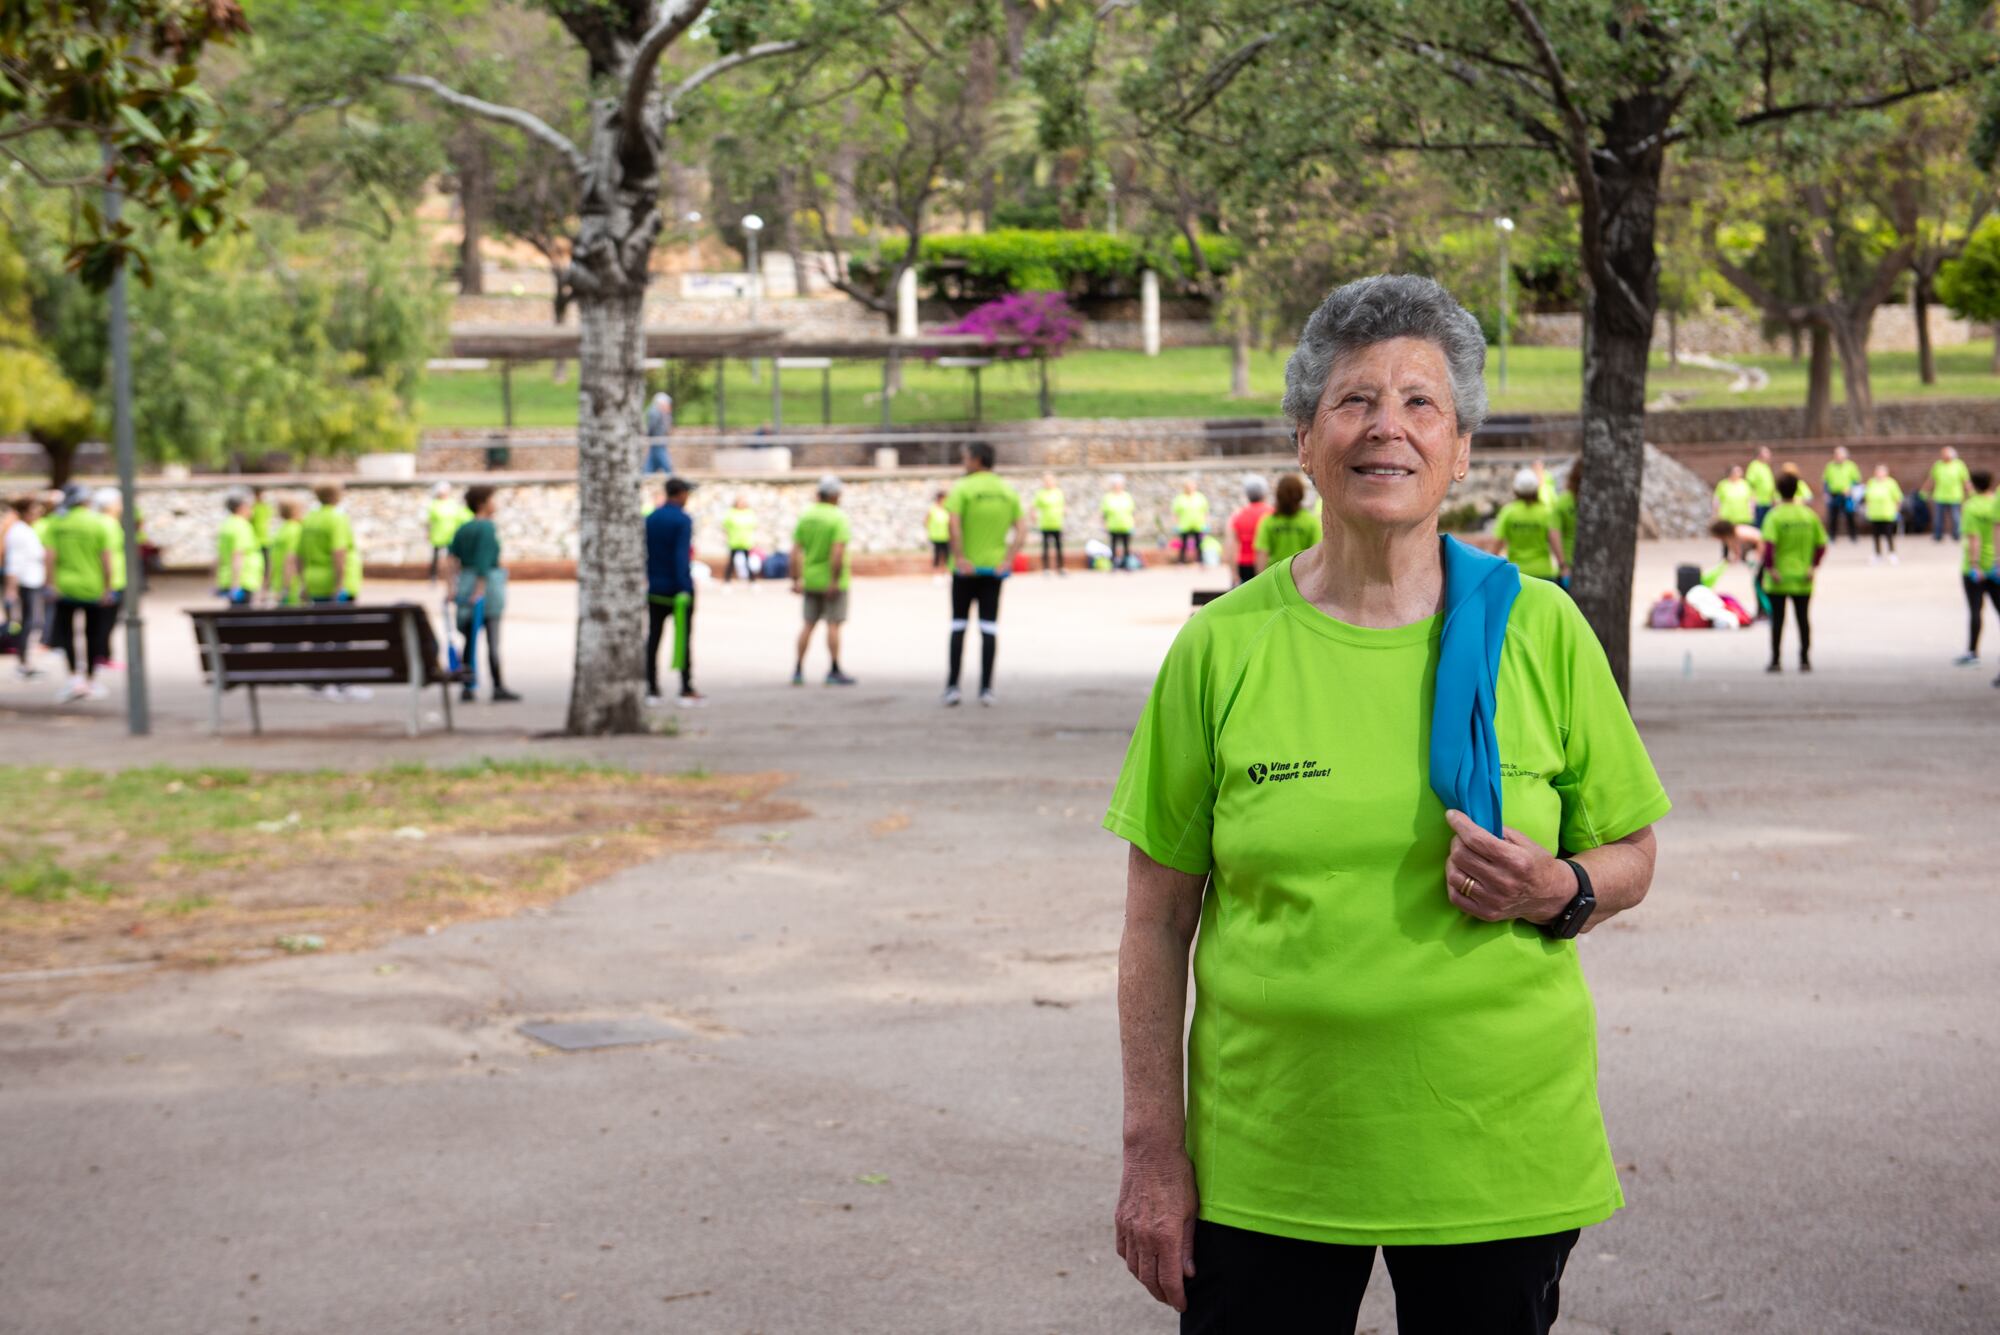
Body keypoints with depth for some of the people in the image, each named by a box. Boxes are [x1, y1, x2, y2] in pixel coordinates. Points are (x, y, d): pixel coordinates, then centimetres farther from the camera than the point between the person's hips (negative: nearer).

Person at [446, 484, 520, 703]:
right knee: (492, 638, -2)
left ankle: (467, 687, 9)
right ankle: (498, 687, 1)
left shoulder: (462, 529, 10)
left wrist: (453, 587, 2)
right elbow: (484, 561, -18)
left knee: (470, 638, 10)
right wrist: (480, 589, -17)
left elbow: (452, 559, 4)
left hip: (465, 584, 6)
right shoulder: (488, 528, -11)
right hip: (488, 583, -6)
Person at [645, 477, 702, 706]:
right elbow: (681, 556, -19)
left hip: (656, 590, 5)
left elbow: (643, 555, 9)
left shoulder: (649, 519, 8)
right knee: (684, 638, 0)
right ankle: (687, 691, 0)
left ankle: (652, 690, 5)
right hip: (678, 589, -5)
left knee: (653, 637, 6)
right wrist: (684, 589, -21)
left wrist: (648, 582, 15)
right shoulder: (683, 520, -11)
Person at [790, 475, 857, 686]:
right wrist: (835, 581, -21)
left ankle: (798, 670, 10)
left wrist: (796, 579, 5)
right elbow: (837, 552, -22)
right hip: (832, 580, -5)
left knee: (808, 624, 11)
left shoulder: (805, 517, 4)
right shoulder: (838, 519, -12)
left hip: (811, 579, 5)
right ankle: (834, 671, 1)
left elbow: (795, 552, 1)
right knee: (833, 624, -1)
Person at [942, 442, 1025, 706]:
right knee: (989, 627, 5)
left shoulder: (963, 489, -6)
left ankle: (952, 686, 3)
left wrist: (959, 558, -18)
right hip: (994, 568, 3)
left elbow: (954, 524, -20)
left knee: (958, 625, 6)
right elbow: (1020, 532, 0)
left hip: (966, 568, -3)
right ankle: (986, 689, 2)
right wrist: (1007, 560, -5)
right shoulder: (1009, 493, 8)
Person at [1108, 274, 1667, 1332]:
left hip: (1498, 1155, 1)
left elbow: (1630, 855, 10)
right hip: (1264, 1161, 0)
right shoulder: (1223, 647, -2)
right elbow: (1158, 919, 1)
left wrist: (1559, 892, -13)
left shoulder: (1540, 631, 0)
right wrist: (1153, 1153, -2)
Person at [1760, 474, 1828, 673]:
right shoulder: (1809, 515, 2)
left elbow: (1768, 545, -22)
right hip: (1803, 580, 3)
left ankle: (1775, 660, 3)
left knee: (1777, 619, 3)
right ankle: (1805, 659, 11)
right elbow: (1821, 544, 1)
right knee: (1803, 617, 11)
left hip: (1778, 580, -3)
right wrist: (1813, 566, 5)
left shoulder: (1774, 516, -10)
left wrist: (1770, 568, -16)